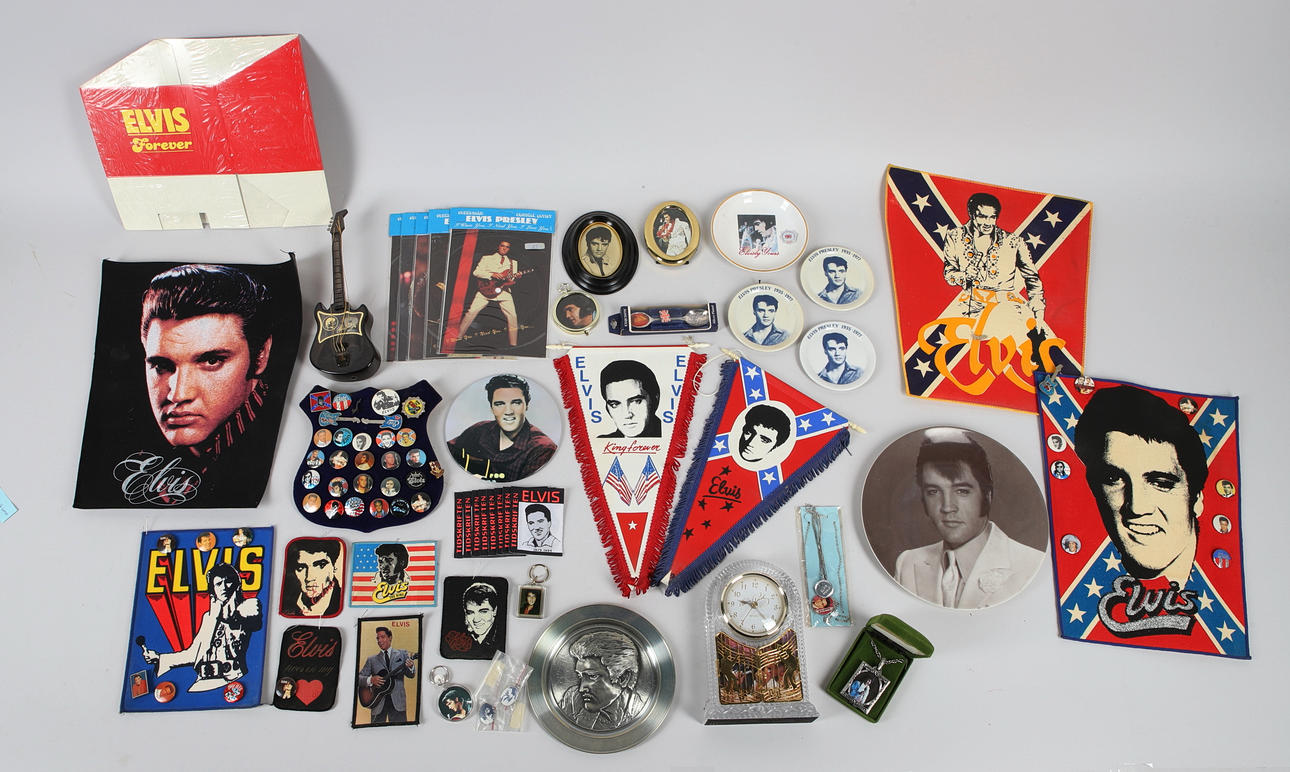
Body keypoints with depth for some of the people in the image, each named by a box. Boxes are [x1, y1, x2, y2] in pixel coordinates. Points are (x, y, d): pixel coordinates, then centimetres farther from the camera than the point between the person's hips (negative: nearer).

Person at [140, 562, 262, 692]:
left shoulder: (248, 606, 8)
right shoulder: (209, 616, 22)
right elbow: (194, 654, 22)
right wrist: (159, 658, 16)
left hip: (231, 678, -5)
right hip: (205, 680, 5)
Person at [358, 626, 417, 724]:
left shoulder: (402, 654, 10)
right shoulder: (372, 660, 13)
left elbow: (411, 675, 3)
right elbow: (359, 678, 11)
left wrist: (410, 667, -20)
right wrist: (370, 679, -10)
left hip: (397, 701, -1)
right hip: (378, 701, 1)